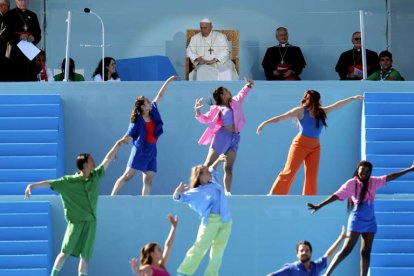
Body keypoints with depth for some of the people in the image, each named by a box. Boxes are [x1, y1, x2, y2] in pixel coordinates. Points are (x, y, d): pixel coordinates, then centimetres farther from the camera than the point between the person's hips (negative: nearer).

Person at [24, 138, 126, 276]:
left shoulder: (96, 176, 8)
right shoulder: (68, 181, -7)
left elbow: (107, 160, 18)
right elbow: (50, 183, -11)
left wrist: (117, 145, 23)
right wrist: (32, 185, -22)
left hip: (90, 222, 4)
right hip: (76, 221, -4)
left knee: (85, 256, 3)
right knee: (66, 251, -9)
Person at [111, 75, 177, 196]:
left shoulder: (153, 111, 9)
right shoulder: (137, 120, -6)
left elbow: (160, 96, 17)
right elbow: (128, 136, -7)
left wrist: (168, 81, 21)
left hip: (151, 151, 6)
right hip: (140, 150, -6)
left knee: (148, 180, 1)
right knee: (128, 175, -10)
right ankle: (112, 197, -11)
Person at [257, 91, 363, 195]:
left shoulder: (321, 112, 11)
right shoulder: (301, 111, -6)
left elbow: (336, 105, 18)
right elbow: (282, 117, -10)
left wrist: (353, 98, 22)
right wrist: (265, 123, -16)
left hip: (315, 146, 6)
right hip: (301, 144, -6)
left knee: (312, 176, 2)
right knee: (288, 172, -10)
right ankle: (273, 196, -8)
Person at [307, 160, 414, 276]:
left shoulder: (373, 182, 4)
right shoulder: (351, 184, -10)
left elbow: (390, 177, 8)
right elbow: (336, 196, -16)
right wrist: (318, 206, -23)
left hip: (370, 221, 6)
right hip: (356, 221, -6)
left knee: (366, 252, 4)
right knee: (347, 250, -12)